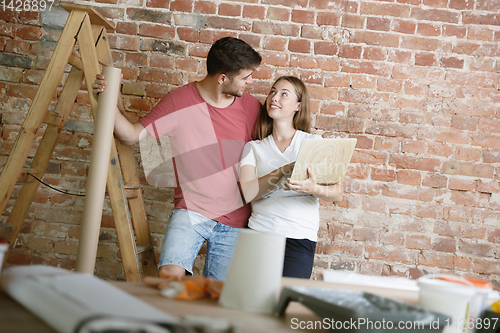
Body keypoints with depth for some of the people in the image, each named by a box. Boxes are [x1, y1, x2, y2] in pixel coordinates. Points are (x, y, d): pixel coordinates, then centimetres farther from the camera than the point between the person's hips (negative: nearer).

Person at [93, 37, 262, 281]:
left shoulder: (251, 107, 2)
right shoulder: (179, 101, -6)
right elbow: (132, 135, -2)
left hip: (235, 220, 3)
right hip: (191, 212, -2)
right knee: (170, 274, -23)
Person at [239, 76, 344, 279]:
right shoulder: (253, 148, 11)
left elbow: (338, 194, -2)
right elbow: (247, 193, -6)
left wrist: (314, 189, -24)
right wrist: (285, 171, -17)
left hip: (300, 239, -1)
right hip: (259, 232, 1)